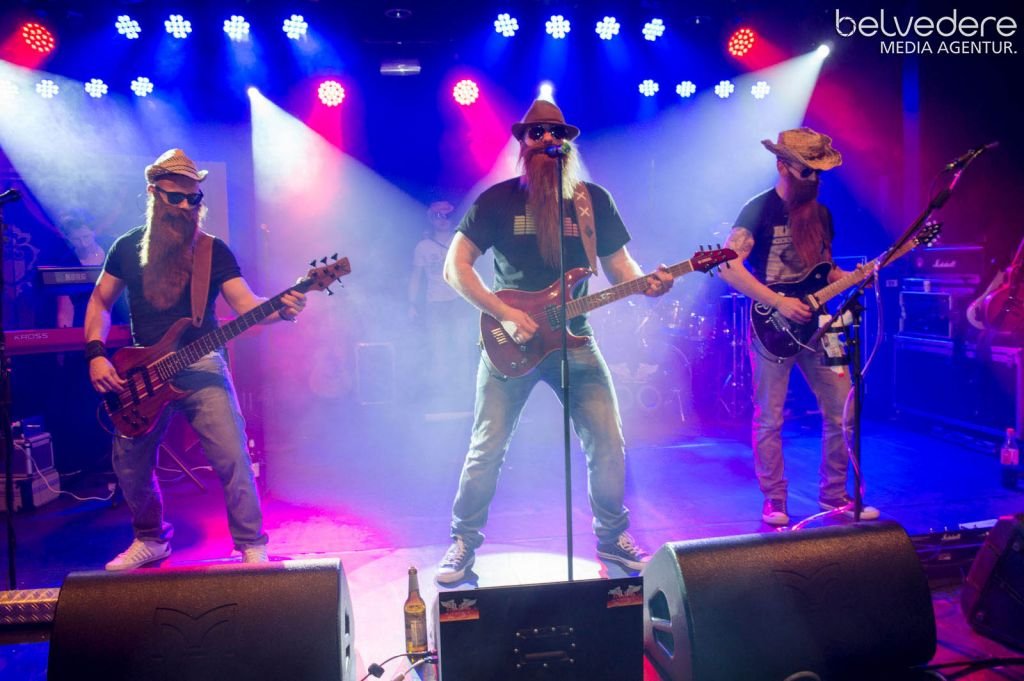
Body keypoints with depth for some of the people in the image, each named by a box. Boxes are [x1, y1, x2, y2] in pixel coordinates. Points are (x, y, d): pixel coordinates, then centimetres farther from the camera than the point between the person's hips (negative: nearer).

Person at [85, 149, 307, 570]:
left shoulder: (214, 250, -1)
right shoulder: (127, 247, 7)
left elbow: (245, 304, -11)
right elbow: (100, 302, 13)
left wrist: (280, 310, -33)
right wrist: (96, 355, -2)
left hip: (202, 367, -3)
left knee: (232, 458, -13)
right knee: (131, 466, 11)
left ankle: (253, 547, 0)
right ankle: (151, 539, 35)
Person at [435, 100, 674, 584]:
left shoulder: (594, 199, 6)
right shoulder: (498, 199, -2)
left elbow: (619, 264, 10)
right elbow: (455, 266, -6)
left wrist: (646, 283, -14)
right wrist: (504, 314, -17)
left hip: (573, 339, 2)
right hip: (510, 341, -2)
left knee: (608, 442, 0)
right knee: (487, 448, -1)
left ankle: (612, 537, 22)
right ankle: (464, 542, 17)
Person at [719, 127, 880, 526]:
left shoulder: (820, 213, 13)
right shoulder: (760, 210, -8)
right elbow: (728, 266, -19)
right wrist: (779, 303, -21)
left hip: (813, 323, 6)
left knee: (842, 412, 6)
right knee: (769, 419, 2)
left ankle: (833, 494, 21)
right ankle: (774, 500, 16)